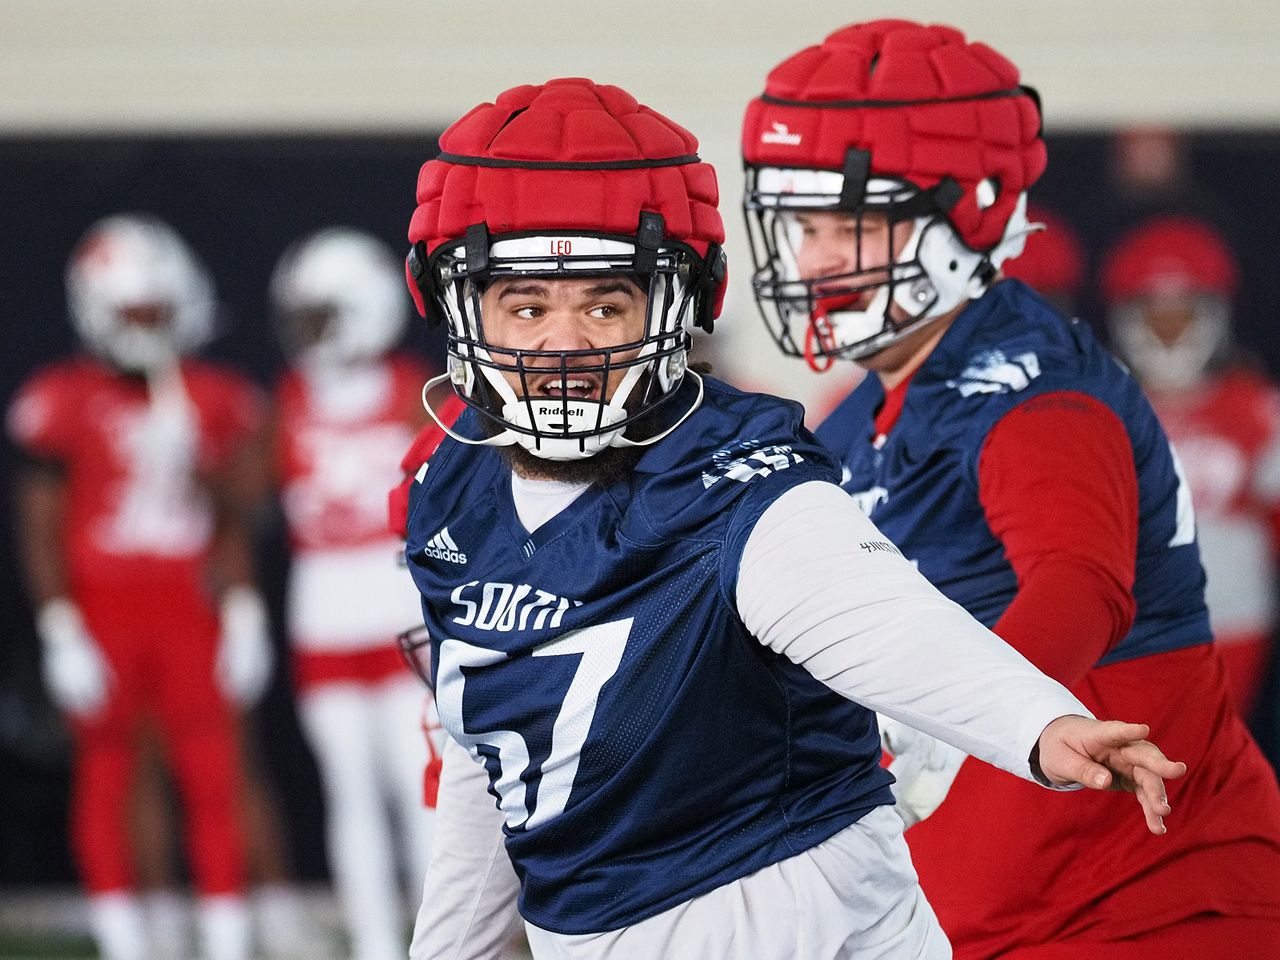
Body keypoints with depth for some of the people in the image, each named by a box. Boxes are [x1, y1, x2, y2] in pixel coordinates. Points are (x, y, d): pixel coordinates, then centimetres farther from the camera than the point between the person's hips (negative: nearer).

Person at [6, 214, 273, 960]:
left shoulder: (214, 401, 8)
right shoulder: (65, 402, -3)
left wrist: (242, 613, 7)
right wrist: (60, 632, -7)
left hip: (192, 614, 2)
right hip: (103, 613, -2)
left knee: (215, 780, -3)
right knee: (105, 782, 2)